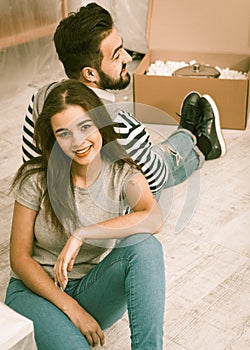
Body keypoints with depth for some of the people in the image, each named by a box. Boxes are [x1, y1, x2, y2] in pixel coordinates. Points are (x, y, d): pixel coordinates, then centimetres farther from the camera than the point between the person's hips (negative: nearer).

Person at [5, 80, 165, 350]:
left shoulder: (123, 175, -8)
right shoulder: (36, 179, -11)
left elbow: (154, 218, -30)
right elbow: (20, 259, -9)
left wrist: (81, 235, -33)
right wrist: (71, 308, -18)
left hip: (95, 292, 3)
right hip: (37, 289, -3)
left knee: (144, 244, -29)